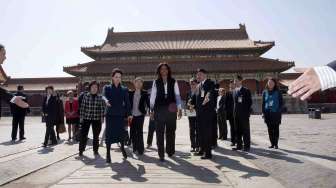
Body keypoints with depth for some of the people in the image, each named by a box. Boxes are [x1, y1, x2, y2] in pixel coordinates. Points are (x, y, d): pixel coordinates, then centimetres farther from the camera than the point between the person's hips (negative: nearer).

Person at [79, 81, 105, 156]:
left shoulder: (100, 97, 0)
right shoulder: (85, 96, 2)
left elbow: (102, 108, 0)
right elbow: (82, 107, 3)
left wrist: (102, 117, -3)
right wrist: (81, 117, 1)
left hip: (97, 119, 0)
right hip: (86, 118, 0)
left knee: (96, 136, 9)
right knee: (83, 135, 1)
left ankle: (95, 150, 23)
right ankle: (81, 150, 16)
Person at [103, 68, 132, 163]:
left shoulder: (124, 89, 9)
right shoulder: (107, 87, 5)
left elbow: (127, 102, 4)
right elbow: (104, 96, -14)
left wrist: (129, 114, -5)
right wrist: (106, 101, -38)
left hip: (121, 114, 1)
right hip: (110, 114, -1)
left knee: (121, 132, 3)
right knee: (109, 133, -2)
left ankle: (122, 147, 32)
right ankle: (108, 153, 10)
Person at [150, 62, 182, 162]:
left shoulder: (173, 82, 6)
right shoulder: (156, 82, 6)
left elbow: (177, 95, 5)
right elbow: (152, 96, 6)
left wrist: (179, 109, -3)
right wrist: (151, 110, 4)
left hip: (171, 109, 1)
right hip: (159, 109, 0)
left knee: (171, 131, 10)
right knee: (159, 132, 0)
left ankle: (170, 151, 26)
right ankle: (161, 154, 7)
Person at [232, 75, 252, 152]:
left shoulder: (246, 91, -5)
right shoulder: (235, 91, 13)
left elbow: (250, 102, -6)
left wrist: (247, 112, -11)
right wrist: (234, 111, 7)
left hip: (244, 114, -6)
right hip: (236, 114, 6)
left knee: (245, 130, 1)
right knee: (238, 131, 9)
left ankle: (247, 146, 9)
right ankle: (239, 145, 17)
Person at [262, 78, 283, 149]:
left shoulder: (278, 92, -1)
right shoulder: (265, 92, 6)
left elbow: (281, 103, 1)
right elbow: (263, 103, 9)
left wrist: (279, 112, -9)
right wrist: (263, 112, 2)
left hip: (275, 113, -2)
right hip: (267, 113, 3)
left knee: (276, 129, 3)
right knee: (270, 129, 6)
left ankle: (276, 144, 11)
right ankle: (272, 143, 15)